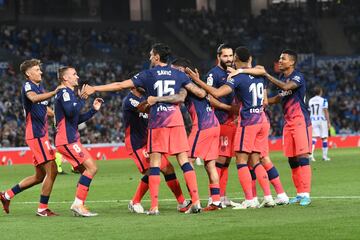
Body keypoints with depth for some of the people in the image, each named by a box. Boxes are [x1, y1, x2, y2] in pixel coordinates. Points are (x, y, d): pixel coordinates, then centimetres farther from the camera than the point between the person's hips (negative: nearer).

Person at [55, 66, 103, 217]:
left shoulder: (69, 93, 23)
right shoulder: (64, 93, -8)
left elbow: (76, 120, 26)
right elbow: (70, 112, -26)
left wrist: (94, 110, 20)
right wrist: (82, 99, -13)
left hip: (71, 139, 10)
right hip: (67, 140, -10)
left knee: (87, 171, 9)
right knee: (91, 168, -15)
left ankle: (78, 205, 6)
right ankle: (78, 203, -17)